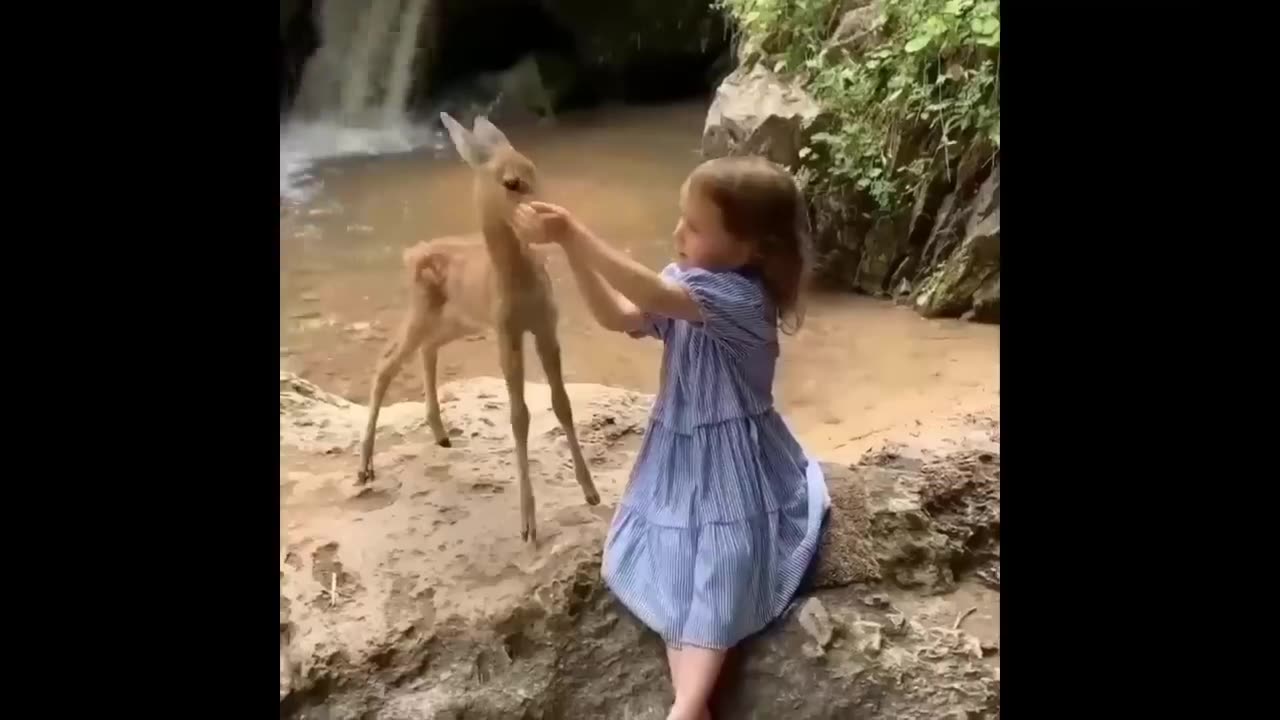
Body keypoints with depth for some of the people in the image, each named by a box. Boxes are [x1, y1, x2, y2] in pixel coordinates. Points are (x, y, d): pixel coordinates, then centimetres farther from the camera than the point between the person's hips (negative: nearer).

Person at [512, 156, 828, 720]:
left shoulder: (739, 297, -26)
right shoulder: (686, 281, 0)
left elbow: (650, 295, -40)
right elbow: (617, 316, -3)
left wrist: (571, 232, -42)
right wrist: (570, 247, -17)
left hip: (729, 462, -8)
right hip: (681, 452, 8)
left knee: (717, 573, -7)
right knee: (674, 567, -1)